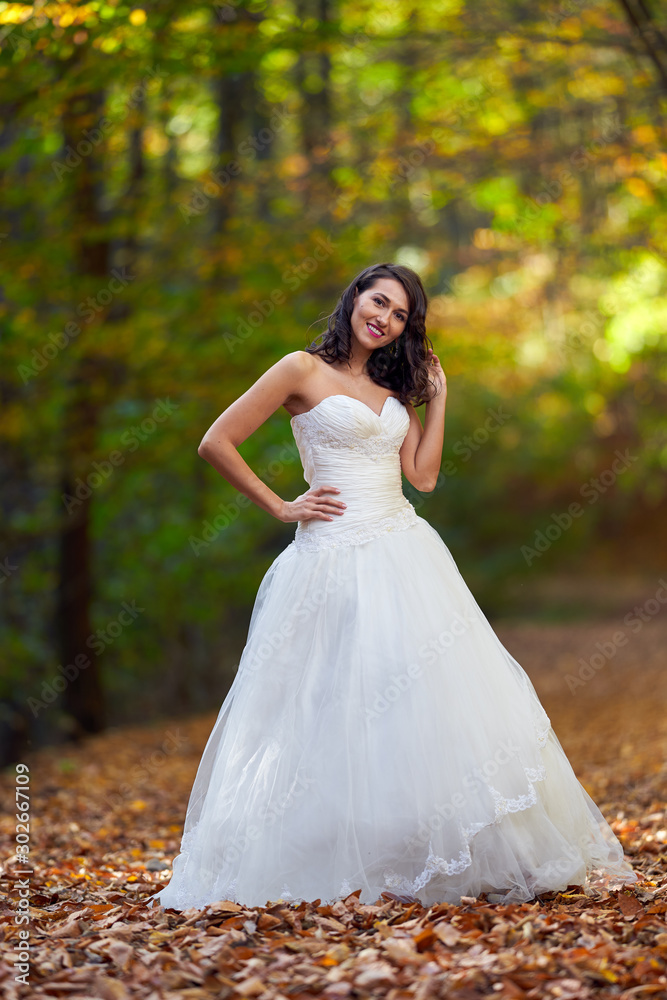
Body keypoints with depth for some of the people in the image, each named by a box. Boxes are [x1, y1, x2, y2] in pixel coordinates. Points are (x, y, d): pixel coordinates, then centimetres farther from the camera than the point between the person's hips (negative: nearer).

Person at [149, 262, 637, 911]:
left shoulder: (394, 387, 17)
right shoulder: (304, 370, -2)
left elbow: (423, 475, 8)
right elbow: (217, 444, -5)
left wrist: (438, 395, 8)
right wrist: (281, 508, -4)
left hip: (404, 553, 6)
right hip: (335, 559, -6)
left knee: (431, 698, 1)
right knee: (339, 711, -6)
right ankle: (334, 863, 5)